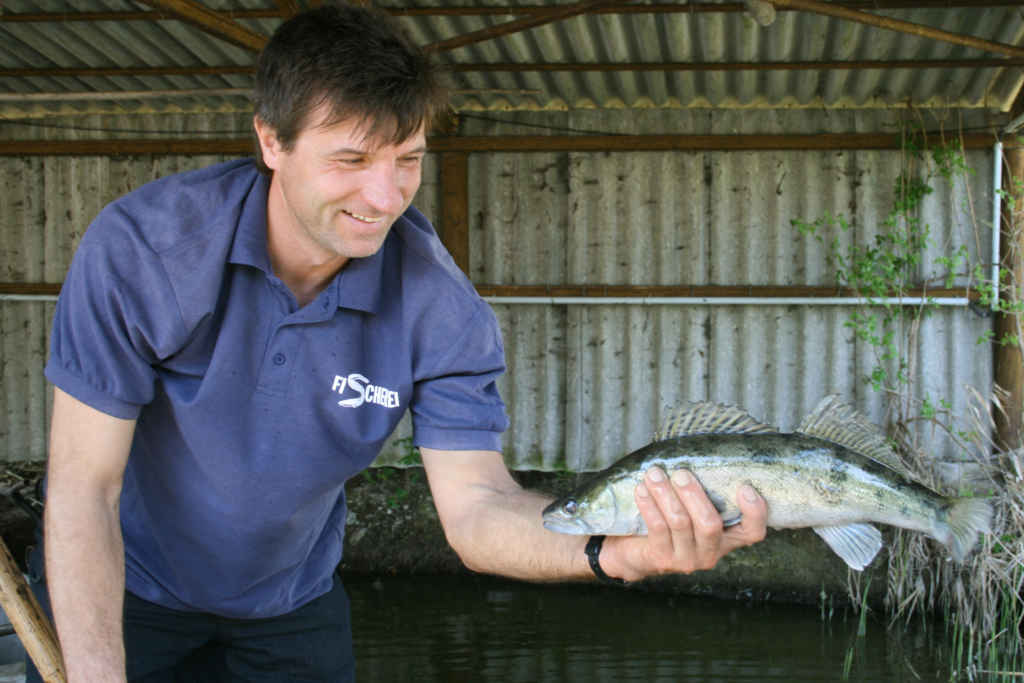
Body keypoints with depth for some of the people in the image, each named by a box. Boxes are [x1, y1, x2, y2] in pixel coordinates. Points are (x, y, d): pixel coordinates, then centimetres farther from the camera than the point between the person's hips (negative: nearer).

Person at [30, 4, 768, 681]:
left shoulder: (444, 312, -21)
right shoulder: (140, 245, -26)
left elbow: (474, 504, -24)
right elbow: (83, 486, -23)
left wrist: (611, 550, -44)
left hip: (291, 607, 2)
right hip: (121, 589, -2)